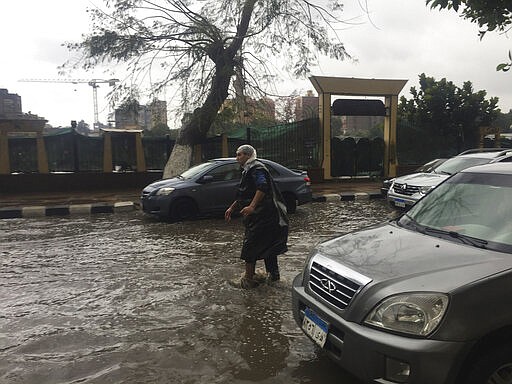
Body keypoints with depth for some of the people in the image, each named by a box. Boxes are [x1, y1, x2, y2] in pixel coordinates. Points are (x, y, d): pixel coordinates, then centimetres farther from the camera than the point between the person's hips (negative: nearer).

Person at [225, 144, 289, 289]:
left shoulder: (255, 168, -11)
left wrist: (252, 206, -34)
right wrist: (231, 208, 28)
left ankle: (248, 279, 0)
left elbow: (262, 187, -28)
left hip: (260, 216, -10)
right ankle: (273, 273, 28)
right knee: (267, 244, 17)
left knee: (250, 245, -5)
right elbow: (243, 195, 29)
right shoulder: (248, 170, 22)